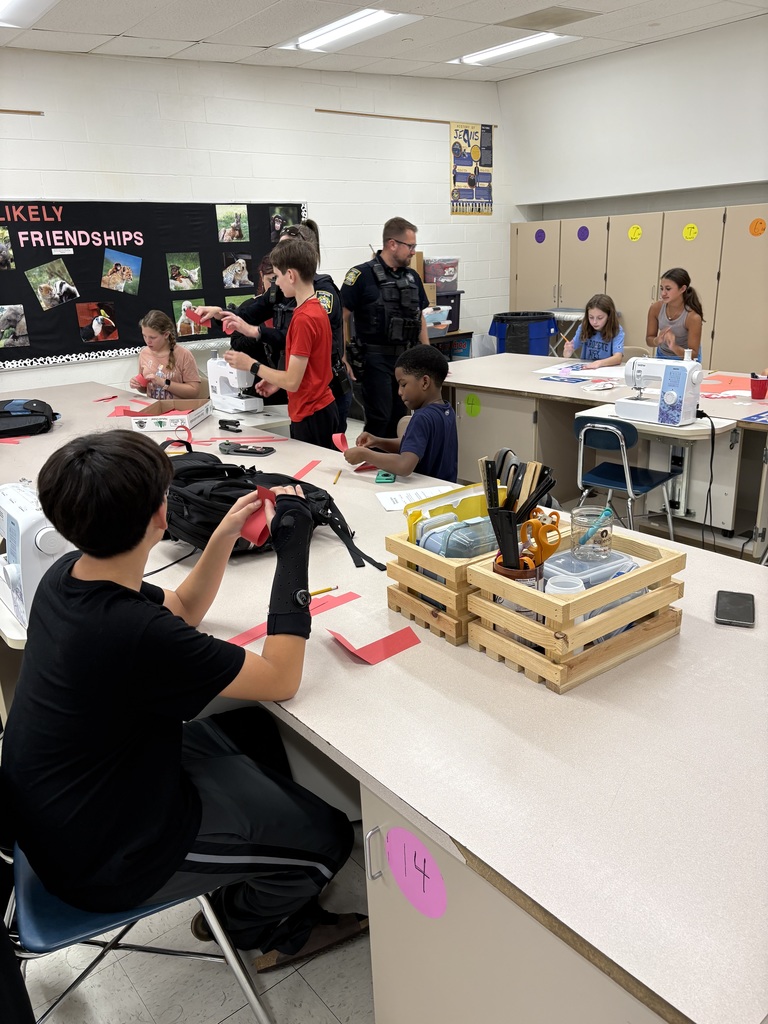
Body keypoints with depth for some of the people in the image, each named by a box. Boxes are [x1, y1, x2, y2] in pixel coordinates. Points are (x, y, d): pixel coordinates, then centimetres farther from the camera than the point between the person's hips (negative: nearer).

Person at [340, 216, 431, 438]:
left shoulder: (412, 277, 12)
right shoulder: (362, 275, -8)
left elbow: (420, 317, 20)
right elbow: (343, 317, -9)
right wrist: (344, 361, -13)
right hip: (376, 359, -6)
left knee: (399, 420, 10)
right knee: (378, 419, -7)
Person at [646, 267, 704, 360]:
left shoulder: (693, 317, -27)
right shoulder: (656, 308, -18)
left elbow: (693, 354, -23)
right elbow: (649, 340, -8)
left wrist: (674, 347, -41)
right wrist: (658, 340, -29)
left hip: (685, 360, -3)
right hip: (662, 357, 3)